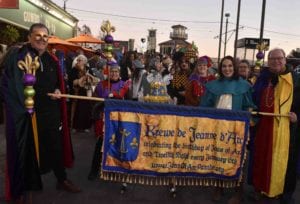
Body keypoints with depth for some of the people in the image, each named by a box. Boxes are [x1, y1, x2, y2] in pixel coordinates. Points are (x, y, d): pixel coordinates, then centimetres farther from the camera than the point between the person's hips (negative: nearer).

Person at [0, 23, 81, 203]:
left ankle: (62, 180, 34)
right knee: (26, 151, 9)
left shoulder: (52, 60, 9)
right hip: (25, 115, -5)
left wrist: (58, 91, -1)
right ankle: (21, 189, 31)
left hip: (50, 113, 5)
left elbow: (58, 83, 20)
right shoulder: (17, 57, -9)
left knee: (56, 147, 15)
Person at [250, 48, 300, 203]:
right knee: (261, 157, 9)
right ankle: (261, 187, 25)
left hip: (286, 127, -2)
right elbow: (254, 100, 11)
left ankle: (286, 191, 23)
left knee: (284, 159, 6)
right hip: (263, 126, 2)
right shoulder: (262, 78, 8)